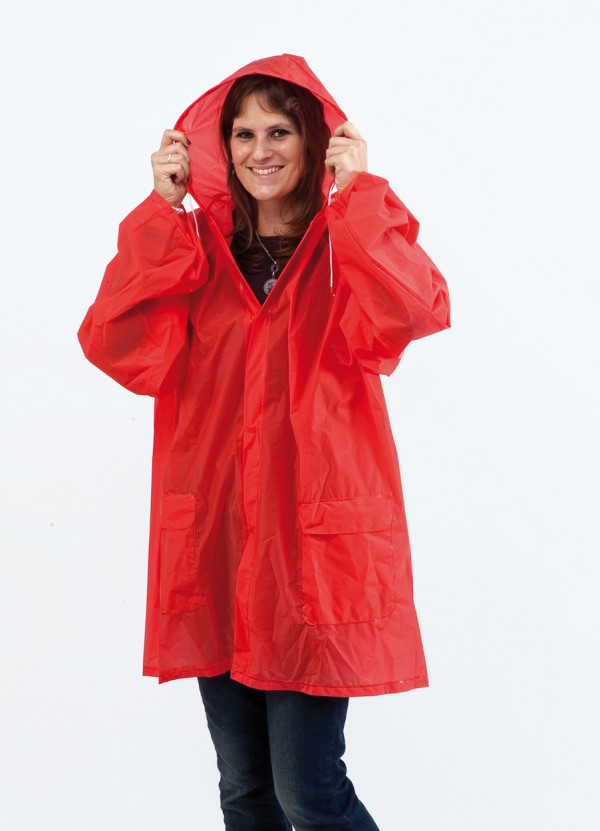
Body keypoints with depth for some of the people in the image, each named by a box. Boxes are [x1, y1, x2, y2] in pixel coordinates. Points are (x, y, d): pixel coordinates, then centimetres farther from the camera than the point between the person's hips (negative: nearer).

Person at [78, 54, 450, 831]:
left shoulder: (351, 246, 4)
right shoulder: (198, 248, 11)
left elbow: (415, 312, -19)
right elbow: (116, 346, -6)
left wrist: (355, 193, -16)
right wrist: (163, 209, -8)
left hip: (314, 538, -3)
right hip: (213, 540, 3)